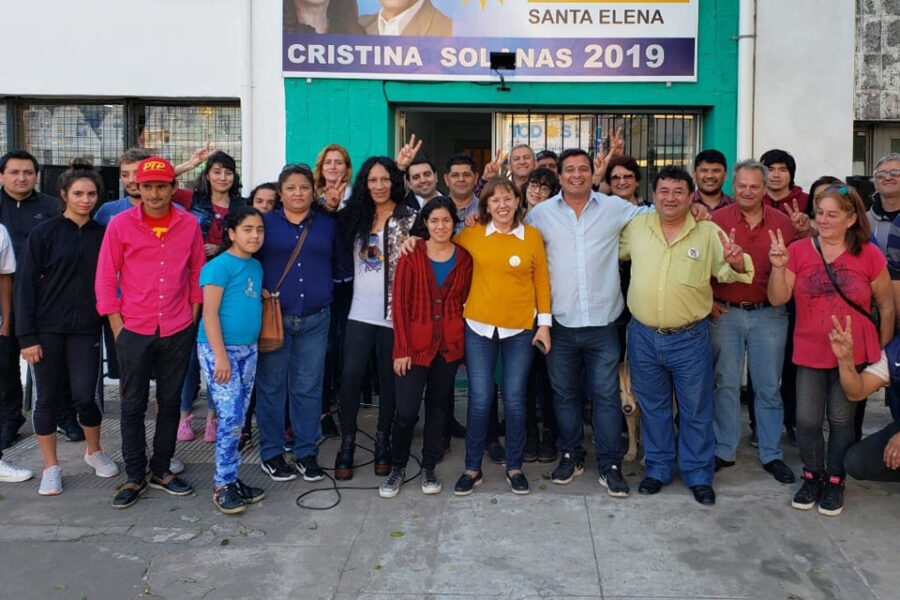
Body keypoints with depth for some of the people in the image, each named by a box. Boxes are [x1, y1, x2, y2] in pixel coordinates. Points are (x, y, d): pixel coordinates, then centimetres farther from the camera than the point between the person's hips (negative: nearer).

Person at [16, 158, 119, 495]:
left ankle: (94, 452, 27)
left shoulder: (103, 234, 4)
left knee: (84, 396, 1)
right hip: (47, 329, -1)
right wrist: (27, 336, -9)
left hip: (86, 329, 1)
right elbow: (25, 286, -4)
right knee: (48, 398, 5)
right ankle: (51, 467, 20)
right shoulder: (44, 233, -3)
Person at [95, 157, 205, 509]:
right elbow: (106, 277, -1)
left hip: (178, 331, 2)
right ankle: (134, 477, 19)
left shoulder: (189, 225, -1)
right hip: (134, 330, -1)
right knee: (133, 404, 6)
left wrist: (193, 318, 4)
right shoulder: (120, 225, -5)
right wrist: (116, 325, -4)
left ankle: (161, 470, 25)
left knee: (170, 401, 11)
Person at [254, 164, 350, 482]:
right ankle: (271, 453, 17)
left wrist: (320, 279, 3)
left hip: (314, 321, 2)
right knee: (271, 387, 4)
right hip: (273, 318, -1)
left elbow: (342, 267, 15)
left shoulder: (328, 224, 10)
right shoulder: (266, 222, 5)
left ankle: (307, 453, 19)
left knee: (309, 387, 7)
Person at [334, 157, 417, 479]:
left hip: (394, 311, -3)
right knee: (350, 377, -1)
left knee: (389, 379, 7)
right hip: (361, 311, 3)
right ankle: (346, 445, 11)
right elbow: (344, 256, 18)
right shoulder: (357, 216, 10)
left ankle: (382, 443, 21)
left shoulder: (409, 218, -2)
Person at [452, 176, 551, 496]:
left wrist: (544, 323, 1)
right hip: (479, 327, 0)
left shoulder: (532, 236, 0)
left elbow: (542, 280, 4)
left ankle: (514, 467, 22)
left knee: (514, 399, 5)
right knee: (479, 399, 2)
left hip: (520, 329, 0)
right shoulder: (471, 235, 1)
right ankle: (473, 467, 17)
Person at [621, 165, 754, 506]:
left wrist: (736, 262, -30)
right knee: (652, 406, 15)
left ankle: (698, 475, 25)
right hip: (643, 335, 2)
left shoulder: (708, 232, -4)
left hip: (690, 338, -2)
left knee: (696, 410, 8)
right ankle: (658, 468, 32)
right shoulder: (635, 226, 1)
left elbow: (727, 272, -9)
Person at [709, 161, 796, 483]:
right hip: (724, 312, -1)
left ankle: (771, 454, 20)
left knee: (768, 387, 7)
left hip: (769, 314, 1)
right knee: (726, 384, 8)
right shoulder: (716, 219, -2)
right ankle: (724, 451, 19)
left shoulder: (781, 222, 3)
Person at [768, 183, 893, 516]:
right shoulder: (798, 250, -3)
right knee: (807, 420, 3)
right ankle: (812, 477, 25)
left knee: (842, 419, 7)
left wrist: (882, 350, 7)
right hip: (810, 353, 1)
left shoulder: (869, 255, -4)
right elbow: (777, 299, -8)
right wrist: (778, 266, -24)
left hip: (853, 353, -1)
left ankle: (835, 482, 25)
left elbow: (886, 306, 5)